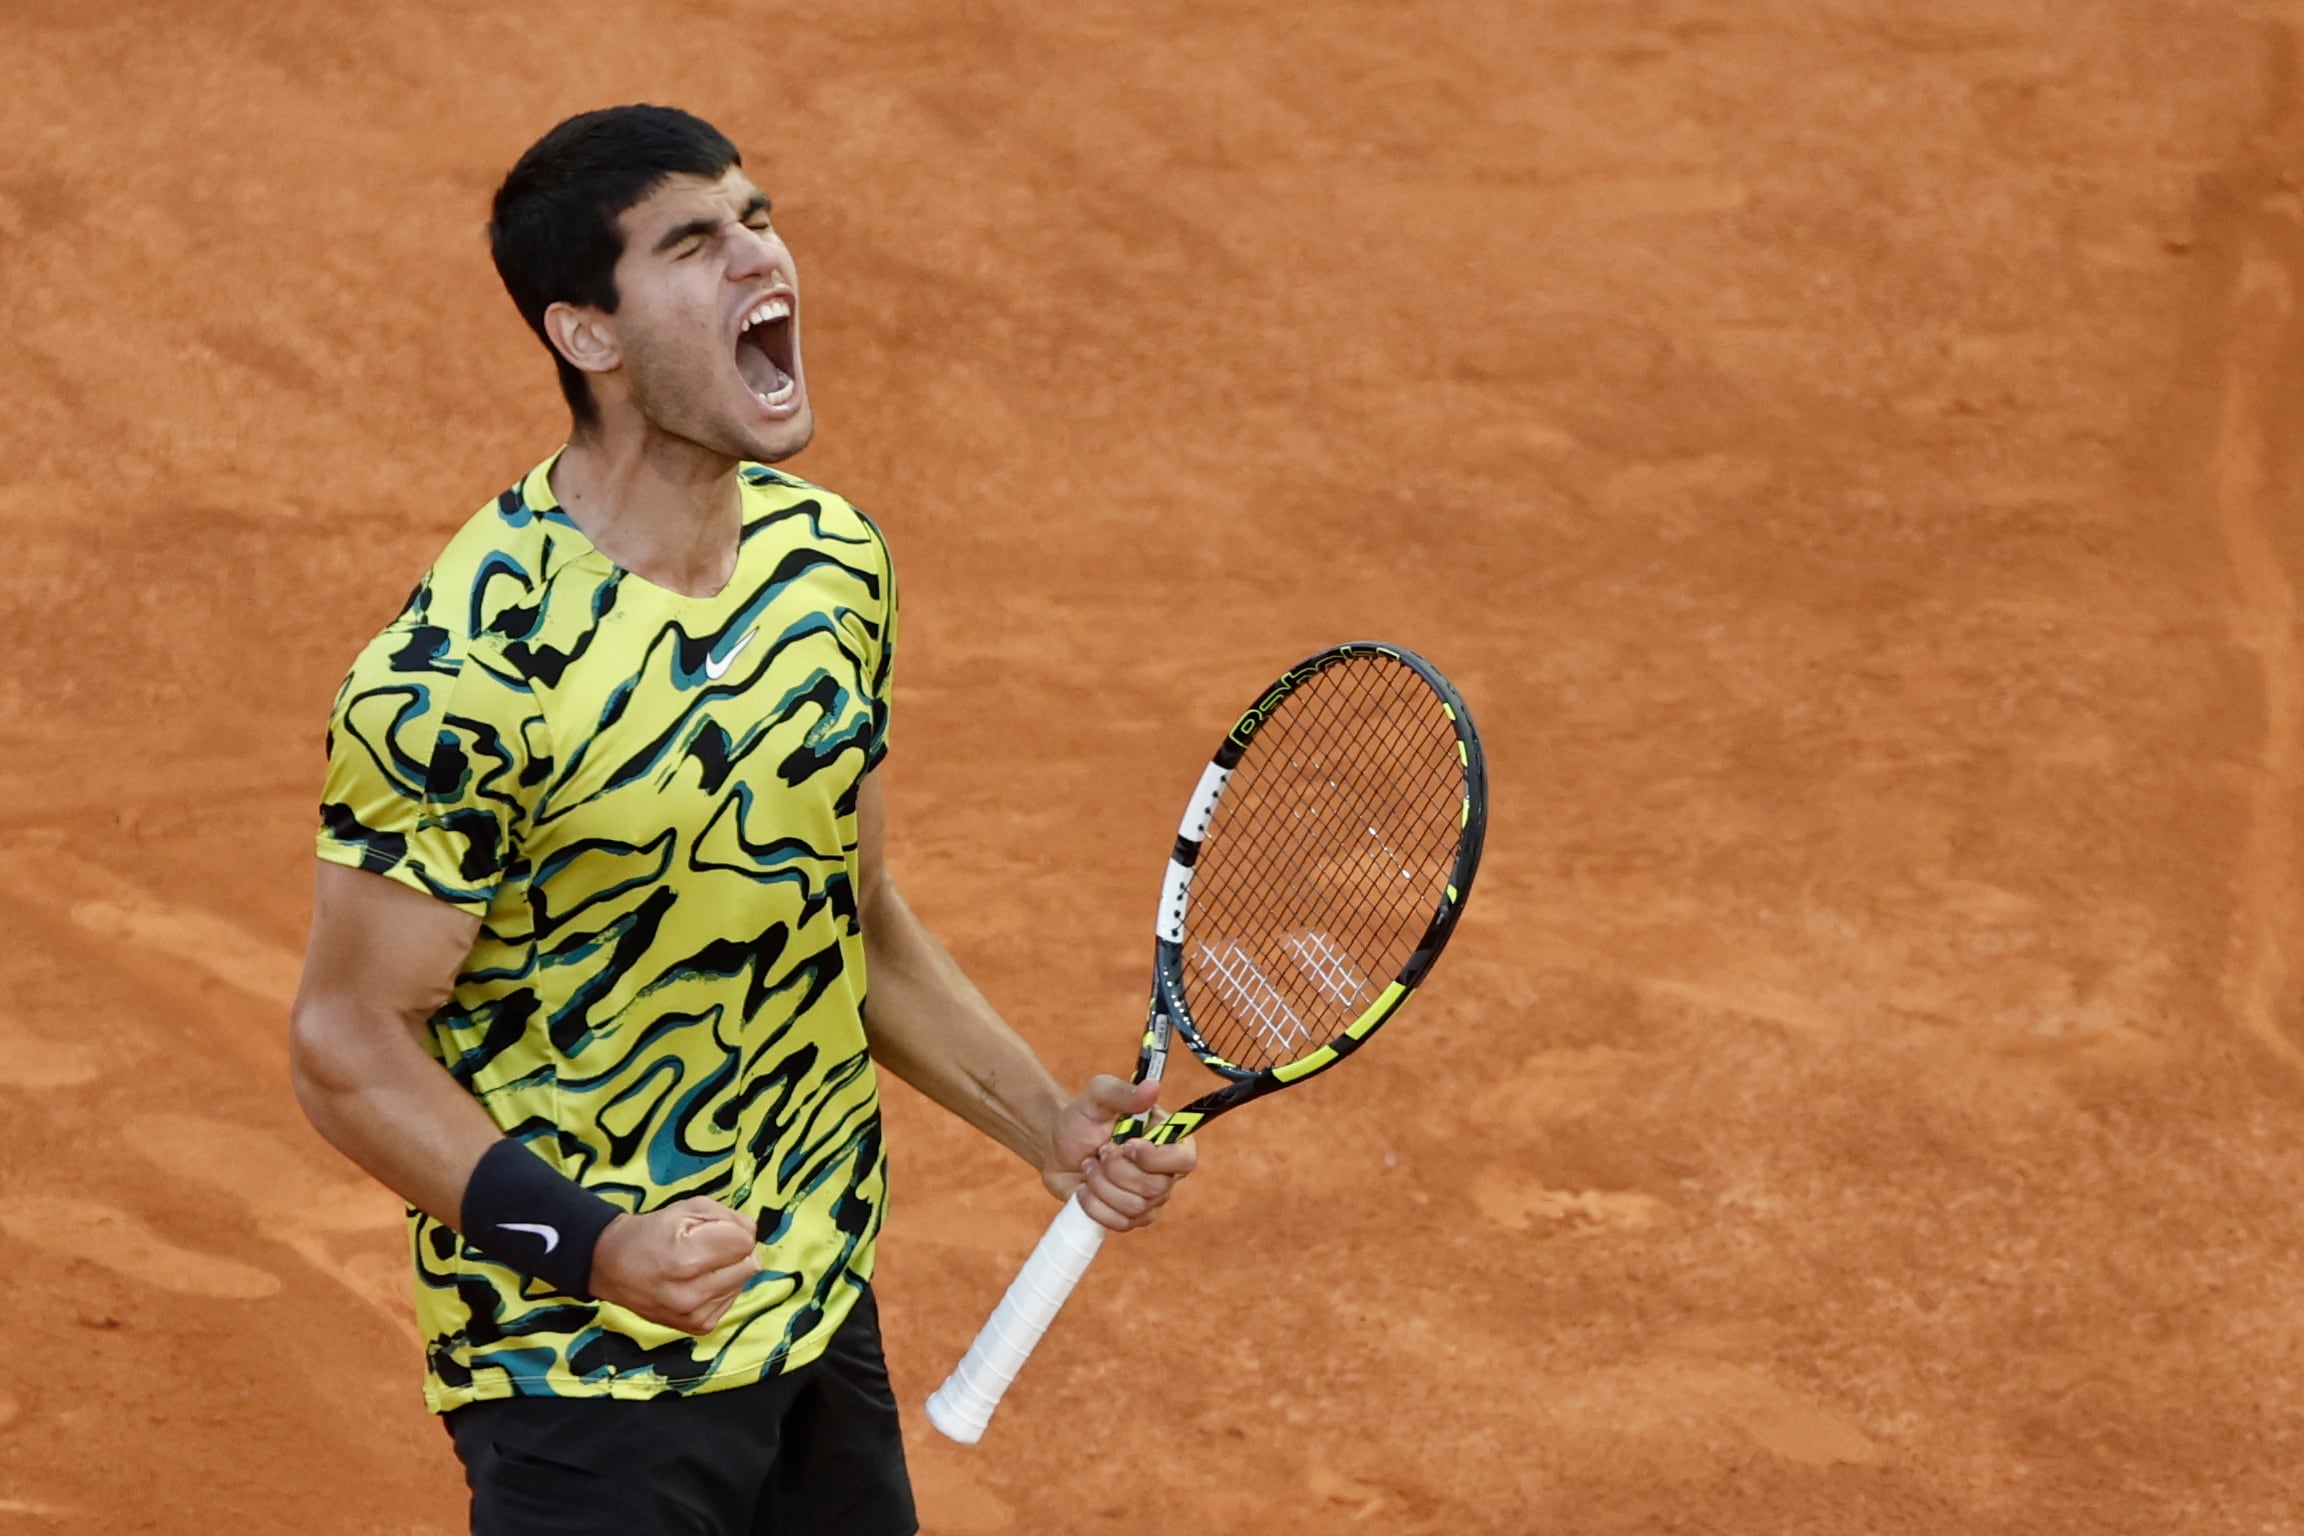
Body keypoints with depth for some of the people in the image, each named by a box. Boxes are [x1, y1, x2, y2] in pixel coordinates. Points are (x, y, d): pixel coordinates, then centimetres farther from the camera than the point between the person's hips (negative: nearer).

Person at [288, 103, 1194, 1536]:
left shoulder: (835, 555, 2)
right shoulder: (464, 667, -21)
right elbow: (352, 1043, -17)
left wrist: (1048, 1123, 5)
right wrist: (589, 1245, -28)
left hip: (827, 1330, 7)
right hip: (587, 1381, -7)